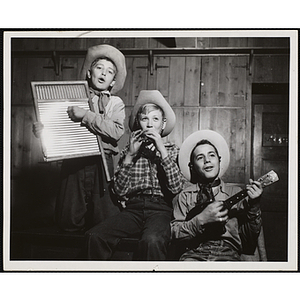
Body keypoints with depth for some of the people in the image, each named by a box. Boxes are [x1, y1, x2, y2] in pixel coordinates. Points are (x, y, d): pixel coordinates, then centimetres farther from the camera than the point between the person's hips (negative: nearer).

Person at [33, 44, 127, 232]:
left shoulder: (115, 103, 9)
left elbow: (116, 131, -9)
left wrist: (86, 115, -16)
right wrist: (42, 130, -11)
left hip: (101, 163, -1)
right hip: (73, 162, 2)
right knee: (68, 223, 2)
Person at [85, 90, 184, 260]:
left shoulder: (173, 151, 12)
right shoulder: (129, 151, 15)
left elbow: (176, 188, -5)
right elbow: (120, 191, 4)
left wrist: (162, 150, -8)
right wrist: (130, 155, -2)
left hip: (160, 209, -2)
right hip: (133, 209, 2)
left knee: (152, 240, -36)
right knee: (95, 236, -24)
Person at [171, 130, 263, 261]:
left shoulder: (236, 193, 12)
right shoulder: (185, 196, 11)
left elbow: (249, 240, 7)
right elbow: (173, 234, 1)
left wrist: (253, 206, -7)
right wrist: (202, 219, -11)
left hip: (228, 253, 2)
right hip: (194, 253, -1)